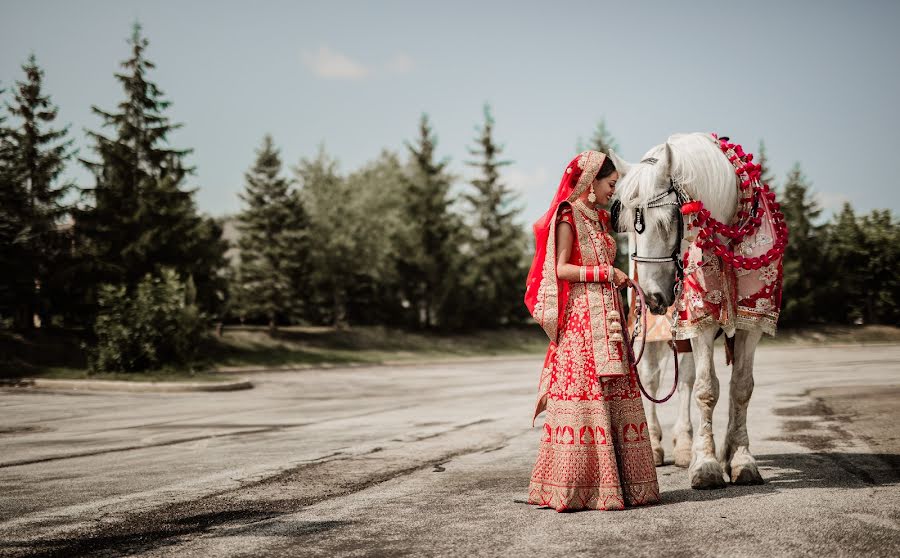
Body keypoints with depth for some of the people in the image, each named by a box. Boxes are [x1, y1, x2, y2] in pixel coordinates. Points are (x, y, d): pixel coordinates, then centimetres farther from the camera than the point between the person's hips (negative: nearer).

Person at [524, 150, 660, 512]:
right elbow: (560, 268, -14)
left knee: (613, 393, 7)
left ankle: (616, 481, 11)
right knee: (582, 389, -10)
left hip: (607, 314, 9)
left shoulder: (599, 218, 19)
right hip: (580, 314, -9)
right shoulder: (567, 217, -7)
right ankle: (578, 486, -6)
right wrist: (605, 273, -15)